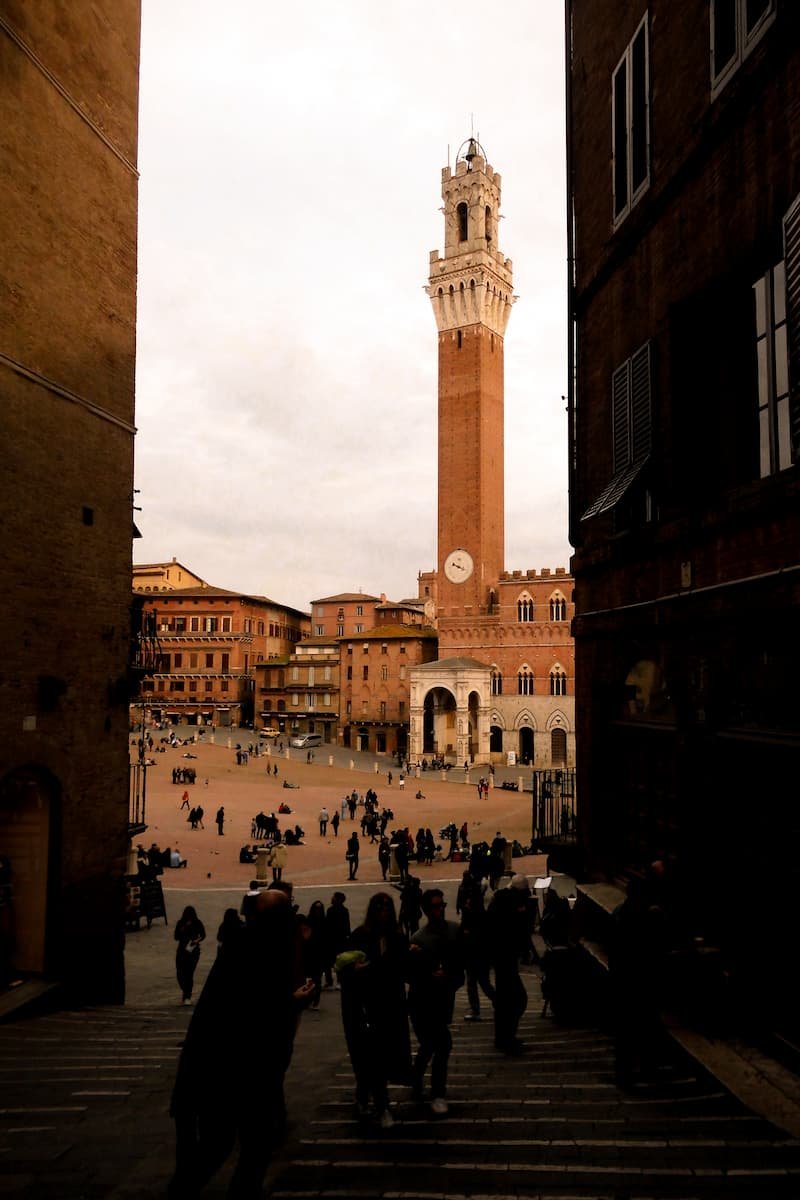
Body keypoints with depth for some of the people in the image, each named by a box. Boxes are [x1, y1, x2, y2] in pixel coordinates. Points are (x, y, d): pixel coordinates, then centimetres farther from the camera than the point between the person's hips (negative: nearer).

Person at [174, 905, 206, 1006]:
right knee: (180, 973, 0)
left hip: (193, 951, -1)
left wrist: (197, 940, -14)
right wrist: (185, 927, -19)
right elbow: (176, 937, -7)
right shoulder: (181, 923, -3)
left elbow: (203, 935, 6)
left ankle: (187, 997, 5)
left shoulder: (198, 923, -4)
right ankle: (184, 990, 31)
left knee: (189, 974, -7)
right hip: (182, 951, 2)